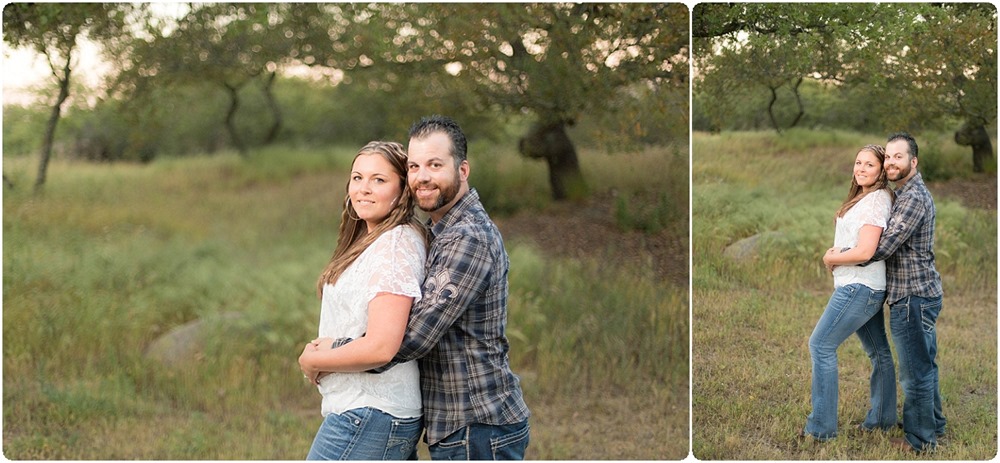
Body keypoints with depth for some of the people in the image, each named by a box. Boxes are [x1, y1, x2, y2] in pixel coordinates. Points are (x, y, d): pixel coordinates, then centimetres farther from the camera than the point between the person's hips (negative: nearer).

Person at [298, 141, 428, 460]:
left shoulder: (395, 246, -16)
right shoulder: (372, 242, 15)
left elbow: (381, 347, -25)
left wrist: (312, 360, -11)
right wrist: (322, 350, 1)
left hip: (369, 418, -10)